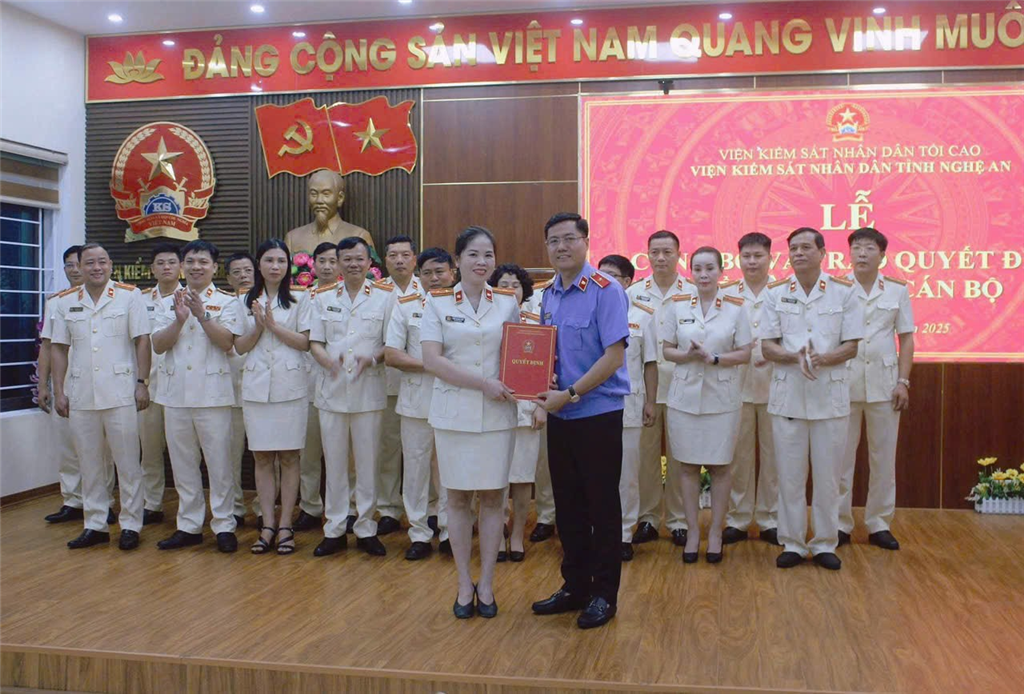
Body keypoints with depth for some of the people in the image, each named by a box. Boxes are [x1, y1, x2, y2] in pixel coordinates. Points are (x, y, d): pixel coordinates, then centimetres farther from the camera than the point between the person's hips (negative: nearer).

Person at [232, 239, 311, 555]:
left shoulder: (300, 298, 4)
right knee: (262, 457, 4)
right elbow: (240, 346, 9)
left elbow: (305, 342, -3)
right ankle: (267, 526, 11)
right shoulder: (247, 301, 12)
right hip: (256, 386, 3)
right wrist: (258, 327, -7)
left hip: (290, 385, -2)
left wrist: (274, 325, -12)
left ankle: (285, 526, 7)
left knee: (289, 457, 1)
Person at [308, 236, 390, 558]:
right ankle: (334, 529, 16)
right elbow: (315, 342, 7)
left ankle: (365, 528, 15)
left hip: (368, 389, -2)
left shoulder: (385, 296, 2)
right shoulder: (323, 297, 9)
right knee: (334, 462, 7)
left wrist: (372, 358, -18)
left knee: (367, 462, 4)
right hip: (332, 389, 2)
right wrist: (328, 362, -14)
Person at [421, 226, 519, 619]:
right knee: (458, 497, 6)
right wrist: (484, 383, -15)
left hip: (497, 414, 1)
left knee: (493, 497, 5)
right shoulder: (438, 303, 0)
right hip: (453, 413, -1)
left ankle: (486, 585, 17)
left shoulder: (508, 303, 6)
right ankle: (464, 585, 18)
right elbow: (431, 360, -9)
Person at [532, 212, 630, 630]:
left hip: (598, 413, -7)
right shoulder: (549, 295, 9)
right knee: (568, 505, 14)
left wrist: (570, 393, -19)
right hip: (560, 415, 7)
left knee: (602, 505, 5)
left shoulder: (605, 290, -13)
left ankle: (604, 594, 18)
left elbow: (614, 355, -18)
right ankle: (575, 586, 28)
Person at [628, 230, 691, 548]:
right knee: (646, 454, 7)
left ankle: (678, 520, 16)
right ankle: (647, 518, 18)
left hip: (680, 386, -1)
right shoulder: (634, 294, 6)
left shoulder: (692, 294, 2)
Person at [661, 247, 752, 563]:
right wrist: (688, 355, -15)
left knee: (720, 466, 5)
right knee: (688, 466, 6)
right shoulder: (676, 305, 3)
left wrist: (713, 358, -16)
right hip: (685, 396, 1)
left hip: (722, 397, -1)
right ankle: (692, 531, 18)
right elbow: (667, 350, 5)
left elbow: (745, 354, -1)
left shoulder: (736, 307, -1)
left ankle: (715, 532, 19)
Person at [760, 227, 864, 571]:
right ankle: (792, 543, 16)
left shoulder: (843, 291, 1)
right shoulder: (776, 293, 4)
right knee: (789, 474, 5)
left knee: (827, 474, 5)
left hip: (830, 392, -1)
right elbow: (767, 346, 1)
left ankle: (825, 544, 18)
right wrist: (795, 357, -19)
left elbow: (851, 346, -1)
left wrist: (822, 358, -21)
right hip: (787, 393, 1)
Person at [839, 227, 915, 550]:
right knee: (840, 456, 3)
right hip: (843, 382, -1)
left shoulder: (897, 290, 4)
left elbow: (906, 338, 6)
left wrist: (903, 381, -1)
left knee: (883, 456, 7)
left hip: (884, 383, 1)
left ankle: (879, 524, 18)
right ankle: (840, 523, 13)